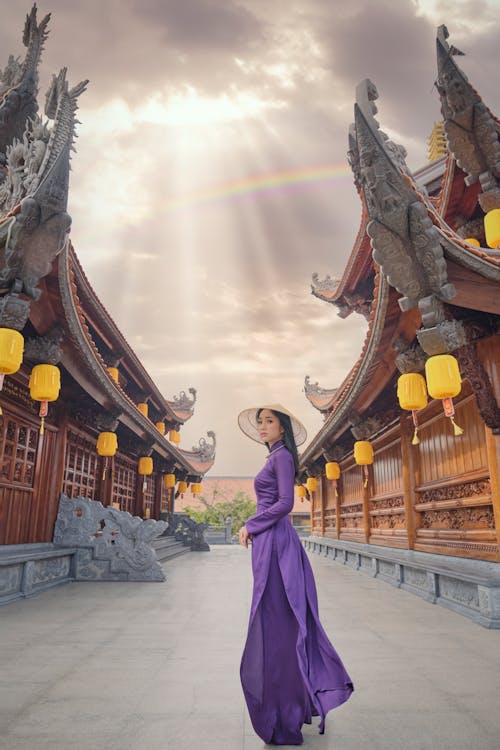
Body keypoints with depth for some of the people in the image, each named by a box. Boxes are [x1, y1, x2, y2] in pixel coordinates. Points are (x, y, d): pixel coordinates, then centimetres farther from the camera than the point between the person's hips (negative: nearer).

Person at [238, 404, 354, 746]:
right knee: (287, 619, 15)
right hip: (273, 540, 10)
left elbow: (285, 503, -18)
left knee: (275, 618, -2)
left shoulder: (282, 456, -11)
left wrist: (250, 526, -12)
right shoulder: (277, 458, 17)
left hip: (274, 540, -10)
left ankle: (283, 715, 10)